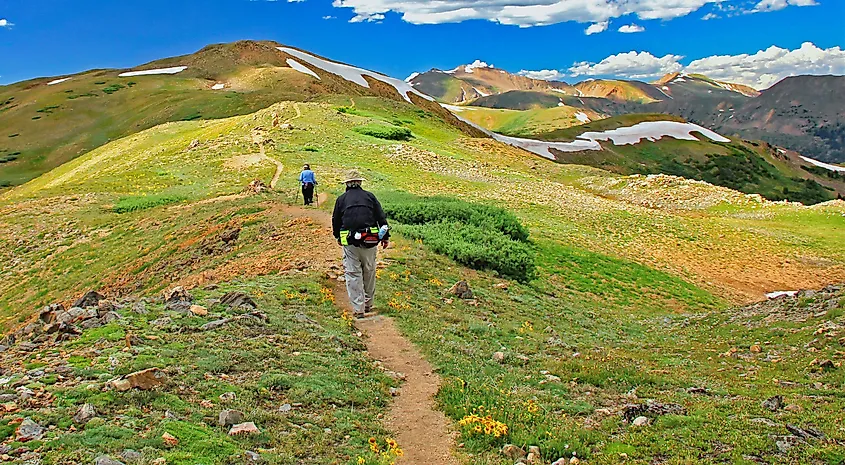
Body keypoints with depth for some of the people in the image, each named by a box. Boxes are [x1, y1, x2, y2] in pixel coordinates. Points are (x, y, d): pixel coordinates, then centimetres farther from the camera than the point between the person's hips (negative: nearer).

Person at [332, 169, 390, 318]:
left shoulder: (341, 199, 7)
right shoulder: (370, 196, 8)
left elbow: (335, 220, 14)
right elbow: (381, 218, 6)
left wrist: (338, 237, 30)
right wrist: (386, 237, 13)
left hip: (350, 242, -1)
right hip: (369, 241, 1)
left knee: (353, 275, 4)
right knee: (369, 273, 14)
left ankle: (358, 309, 2)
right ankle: (368, 304, 24)